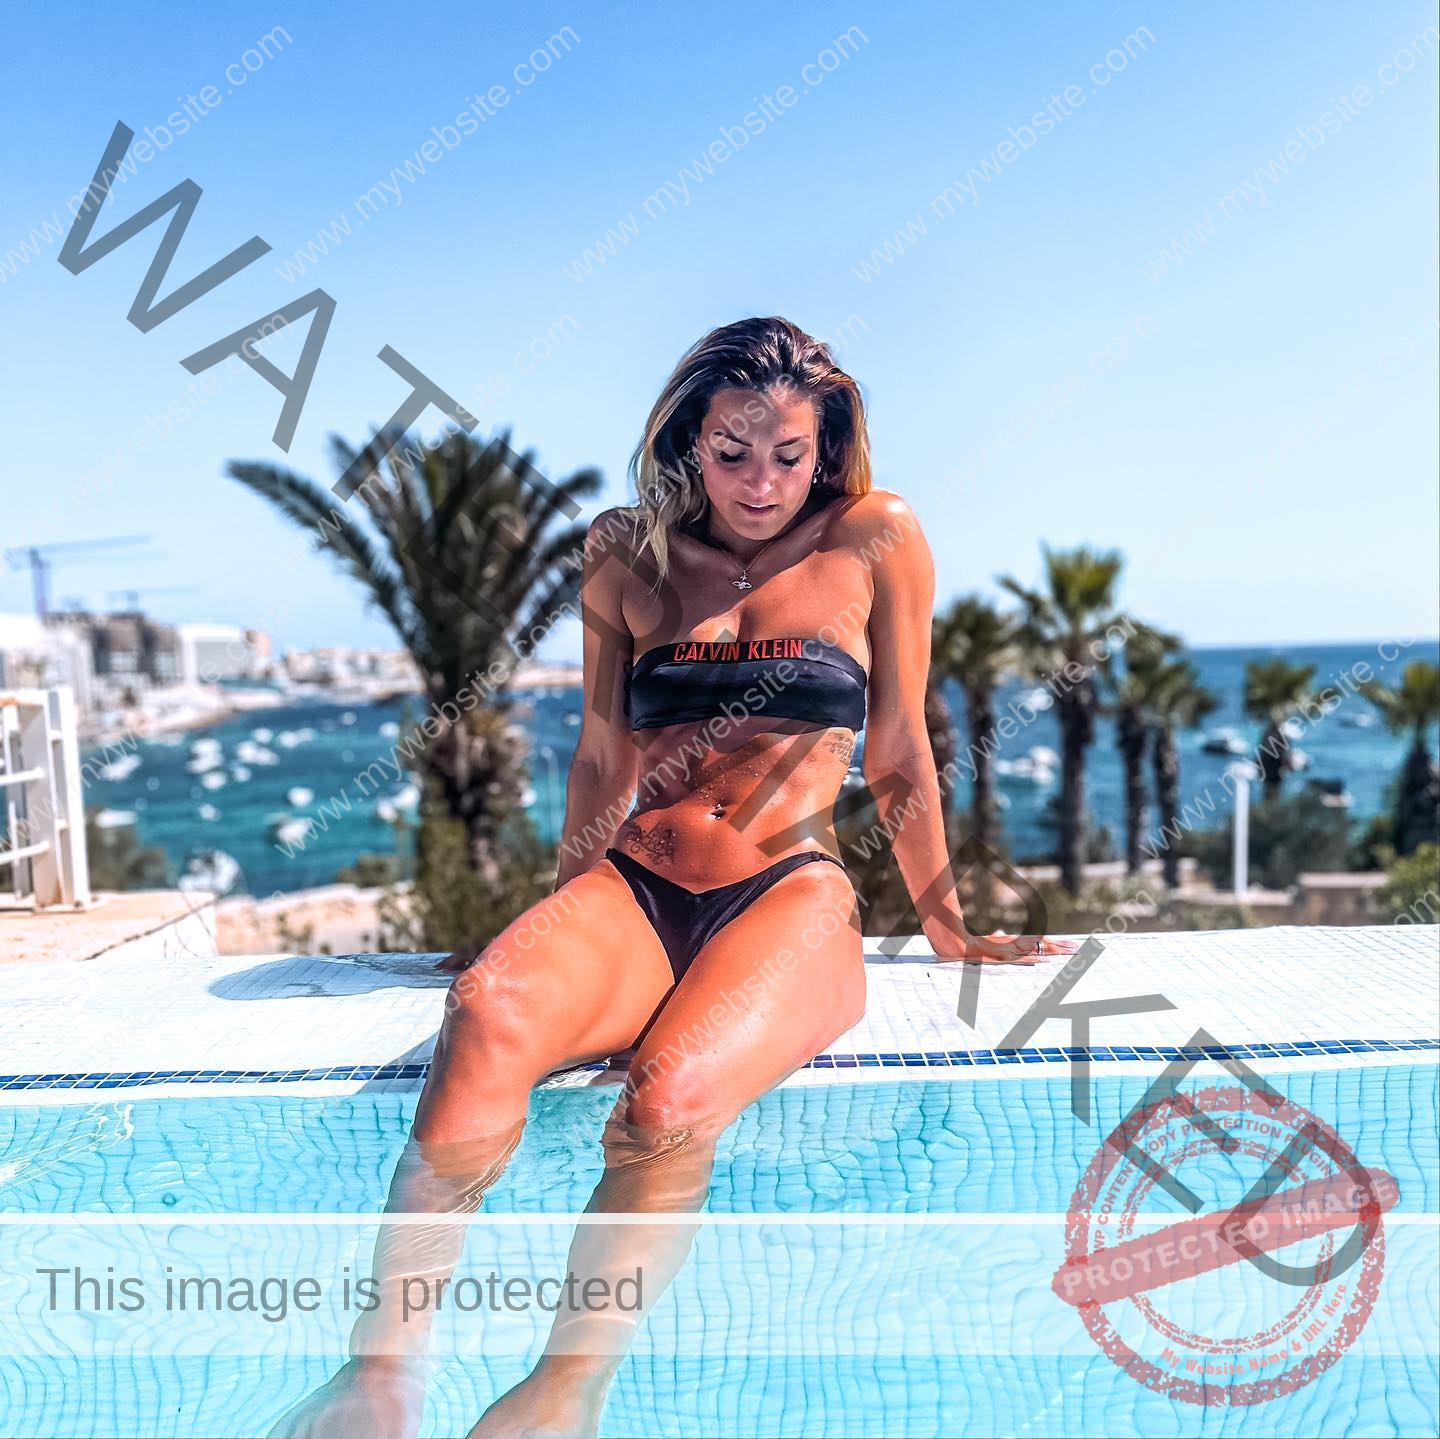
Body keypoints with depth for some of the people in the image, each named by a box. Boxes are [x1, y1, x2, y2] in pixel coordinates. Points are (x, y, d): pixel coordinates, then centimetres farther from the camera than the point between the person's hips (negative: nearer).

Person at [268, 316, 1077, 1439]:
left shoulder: (876, 540, 6)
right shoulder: (627, 554, 13)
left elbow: (900, 761, 11)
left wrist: (947, 927, 16)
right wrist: (565, 918, 24)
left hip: (793, 895, -2)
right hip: (634, 885, 2)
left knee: (669, 1101, -33)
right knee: (489, 1011, -31)